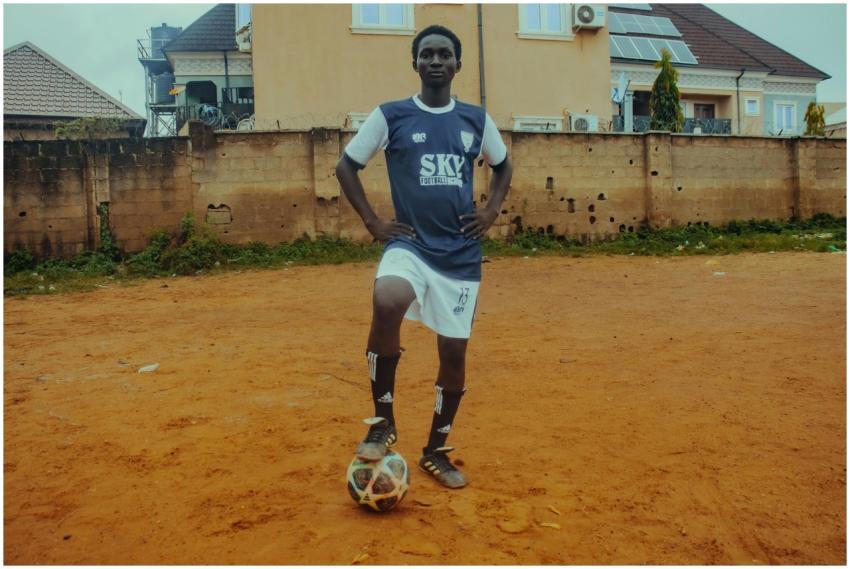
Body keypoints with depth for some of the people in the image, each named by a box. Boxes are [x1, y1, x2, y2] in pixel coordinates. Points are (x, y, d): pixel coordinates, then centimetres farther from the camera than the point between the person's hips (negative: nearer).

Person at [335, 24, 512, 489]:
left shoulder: (476, 119, 8)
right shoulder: (390, 115, 0)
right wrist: (372, 221, -2)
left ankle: (436, 451, 27)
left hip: (461, 255, 3)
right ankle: (383, 421, -12)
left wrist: (492, 210, 8)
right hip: (410, 244, -3)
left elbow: (502, 165, 24)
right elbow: (346, 166, 7)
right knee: (386, 302, -35)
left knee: (454, 354, 5)